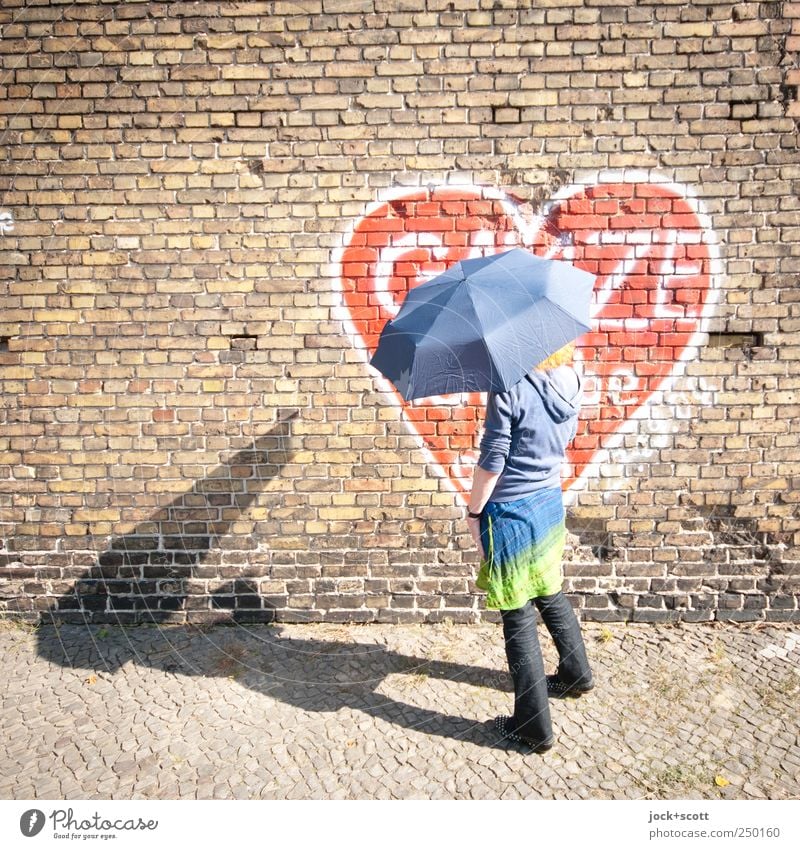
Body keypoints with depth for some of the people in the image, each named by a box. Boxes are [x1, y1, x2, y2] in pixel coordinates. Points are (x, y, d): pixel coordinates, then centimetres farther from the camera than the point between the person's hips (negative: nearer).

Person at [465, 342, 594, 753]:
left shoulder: (509, 389, -22)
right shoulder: (571, 382, -2)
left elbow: (491, 461, -18)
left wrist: (473, 511, -7)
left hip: (510, 514, -7)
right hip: (550, 503, 7)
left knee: (517, 618, 6)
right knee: (550, 595, 27)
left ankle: (534, 726, 19)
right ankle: (576, 673, 48)